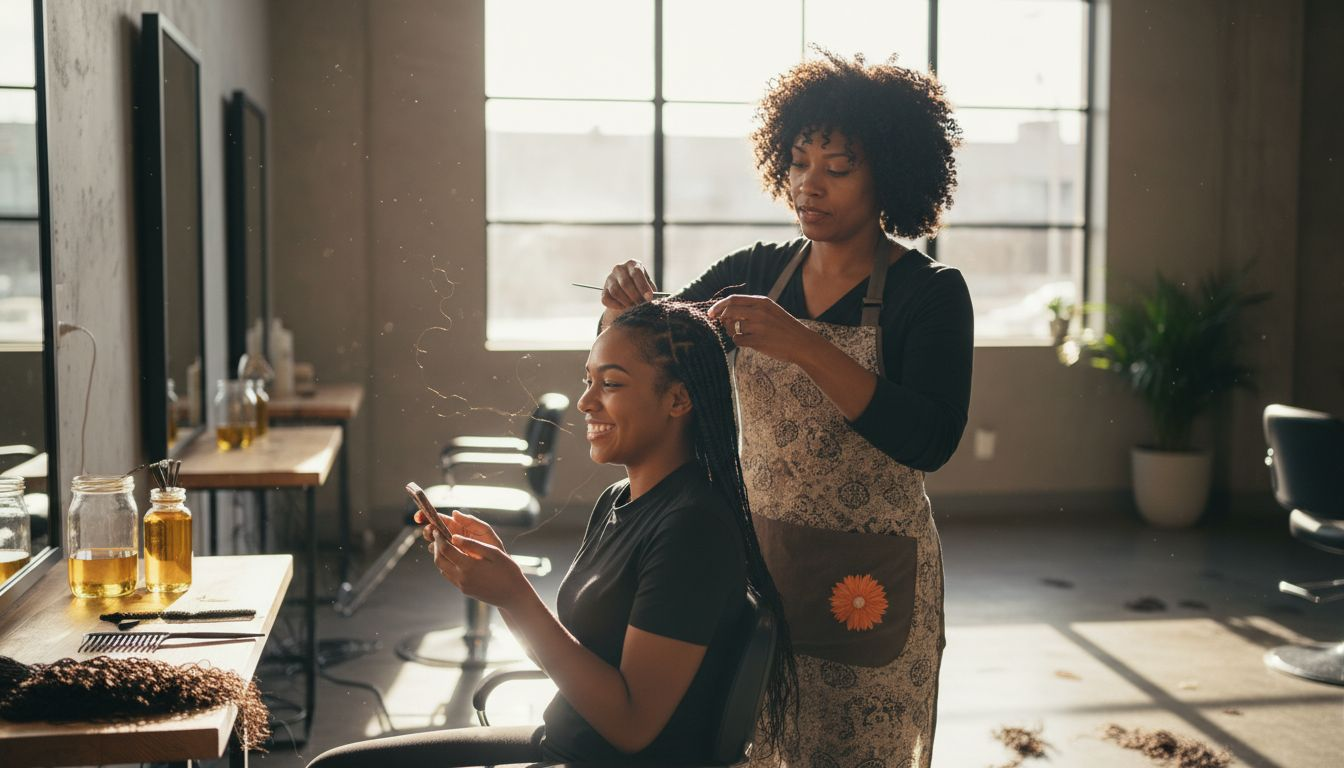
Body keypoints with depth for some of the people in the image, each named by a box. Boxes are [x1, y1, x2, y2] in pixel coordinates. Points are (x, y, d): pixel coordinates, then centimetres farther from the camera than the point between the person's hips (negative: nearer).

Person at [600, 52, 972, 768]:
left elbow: (929, 441, -22)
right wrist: (627, 304, -14)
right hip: (756, 555, 4)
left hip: (868, 576, -4)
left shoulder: (931, 292, -9)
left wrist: (804, 345, -30)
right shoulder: (756, 272, 4)